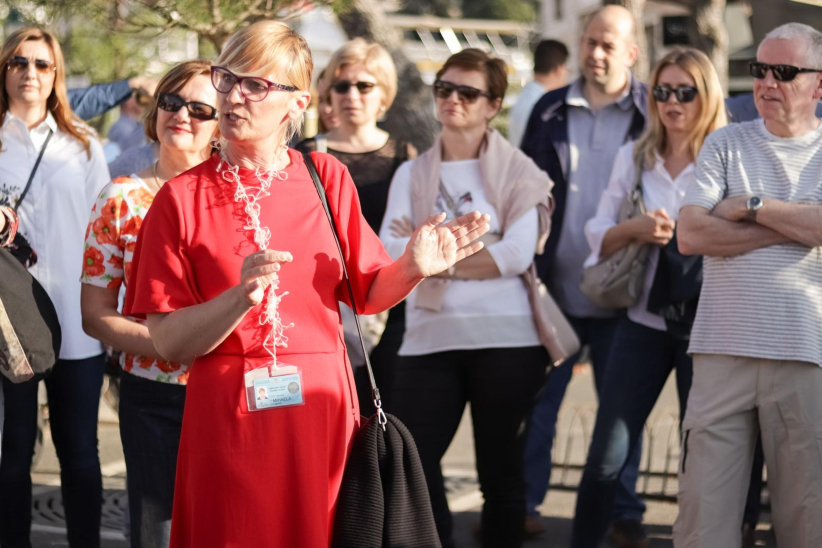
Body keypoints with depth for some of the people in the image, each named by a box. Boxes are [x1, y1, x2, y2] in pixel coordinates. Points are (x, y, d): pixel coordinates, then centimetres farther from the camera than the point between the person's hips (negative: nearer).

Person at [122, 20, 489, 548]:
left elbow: (366, 292, 9)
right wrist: (241, 297, -23)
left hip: (321, 408, 2)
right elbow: (169, 342, -8)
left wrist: (412, 267, -10)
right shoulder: (182, 197, -3)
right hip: (226, 419, -2)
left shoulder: (325, 177, 4)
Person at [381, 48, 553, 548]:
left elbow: (517, 254, -11)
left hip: (506, 338, -2)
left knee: (500, 467, 6)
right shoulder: (412, 174, 12)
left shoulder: (517, 172, 4)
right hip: (430, 337, 2)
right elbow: (390, 251, -3)